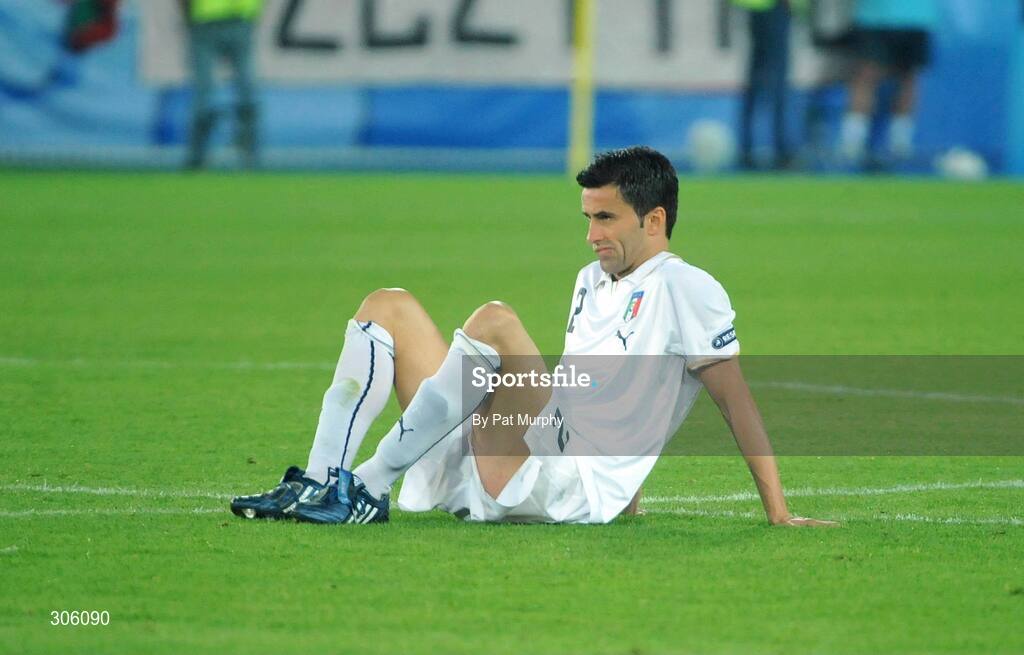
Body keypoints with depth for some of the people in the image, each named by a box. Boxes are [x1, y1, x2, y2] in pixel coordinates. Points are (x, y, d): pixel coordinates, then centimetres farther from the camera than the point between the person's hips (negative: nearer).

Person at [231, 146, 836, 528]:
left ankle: (369, 488, -26)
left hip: (569, 488, -9)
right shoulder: (592, 281, 25)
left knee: (494, 320, -29)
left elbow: (736, 400, -3)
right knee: (388, 307, 6)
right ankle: (322, 483, -14)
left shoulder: (686, 289, 0)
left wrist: (779, 514, -6)